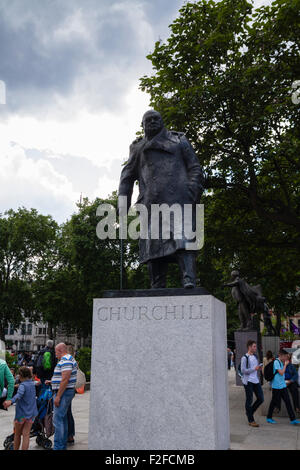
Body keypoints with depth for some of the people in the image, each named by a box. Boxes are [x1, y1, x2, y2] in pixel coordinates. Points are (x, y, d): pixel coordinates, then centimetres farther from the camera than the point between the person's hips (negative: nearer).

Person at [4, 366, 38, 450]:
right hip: (31, 414, 5)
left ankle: (15, 449, 28)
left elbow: (19, 394, -35)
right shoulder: (32, 383, 6)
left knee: (17, 434, 15)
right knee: (26, 435, 0)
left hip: (21, 413, -5)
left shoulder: (23, 385, -14)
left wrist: (11, 401, -50)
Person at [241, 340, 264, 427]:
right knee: (249, 400, 0)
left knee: (261, 399, 5)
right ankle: (251, 421, 8)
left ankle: (249, 412, 26)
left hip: (256, 381, 7)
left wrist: (259, 368, 2)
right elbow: (243, 370, -16)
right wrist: (254, 369, -19)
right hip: (248, 381, -7)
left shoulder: (255, 356, 13)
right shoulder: (245, 358, -10)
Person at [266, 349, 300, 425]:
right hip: (276, 386, -8)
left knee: (288, 401, 4)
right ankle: (269, 418, 16)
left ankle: (293, 419, 4)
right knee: (274, 402, 2)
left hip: (283, 385, 8)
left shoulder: (281, 362, 12)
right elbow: (281, 373, -19)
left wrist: (285, 364, 9)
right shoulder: (276, 362, -15)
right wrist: (285, 364, -11)